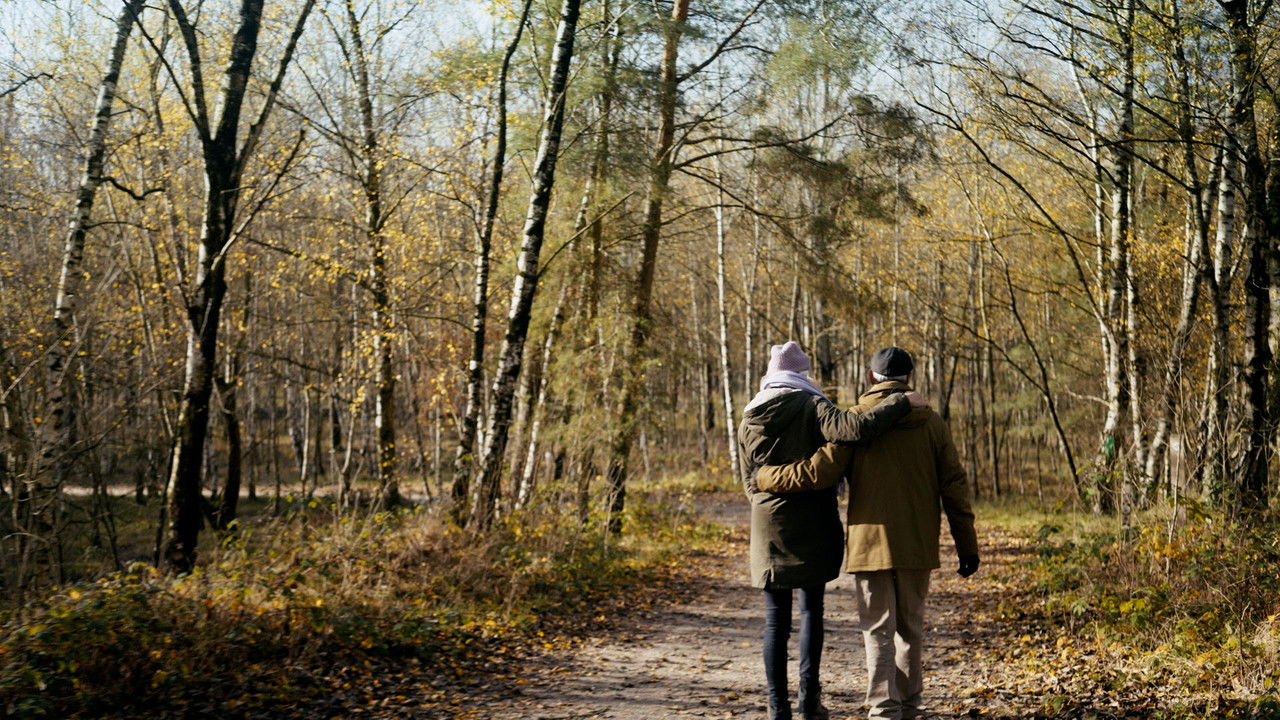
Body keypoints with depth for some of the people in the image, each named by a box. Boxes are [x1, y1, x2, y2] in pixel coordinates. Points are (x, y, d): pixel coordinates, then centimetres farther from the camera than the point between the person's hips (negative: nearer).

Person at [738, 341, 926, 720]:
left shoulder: (749, 420, 6)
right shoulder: (811, 407, -9)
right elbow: (854, 427, -26)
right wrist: (902, 402, -17)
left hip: (768, 528, 3)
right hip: (812, 525, -3)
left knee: (776, 619, 6)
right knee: (811, 608, 12)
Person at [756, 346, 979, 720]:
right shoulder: (931, 422, 4)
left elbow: (819, 471, -11)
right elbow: (954, 487, 3)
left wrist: (765, 477, 3)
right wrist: (967, 546, 9)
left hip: (870, 542, -3)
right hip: (918, 547, 3)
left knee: (878, 630, 2)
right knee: (910, 627, 17)